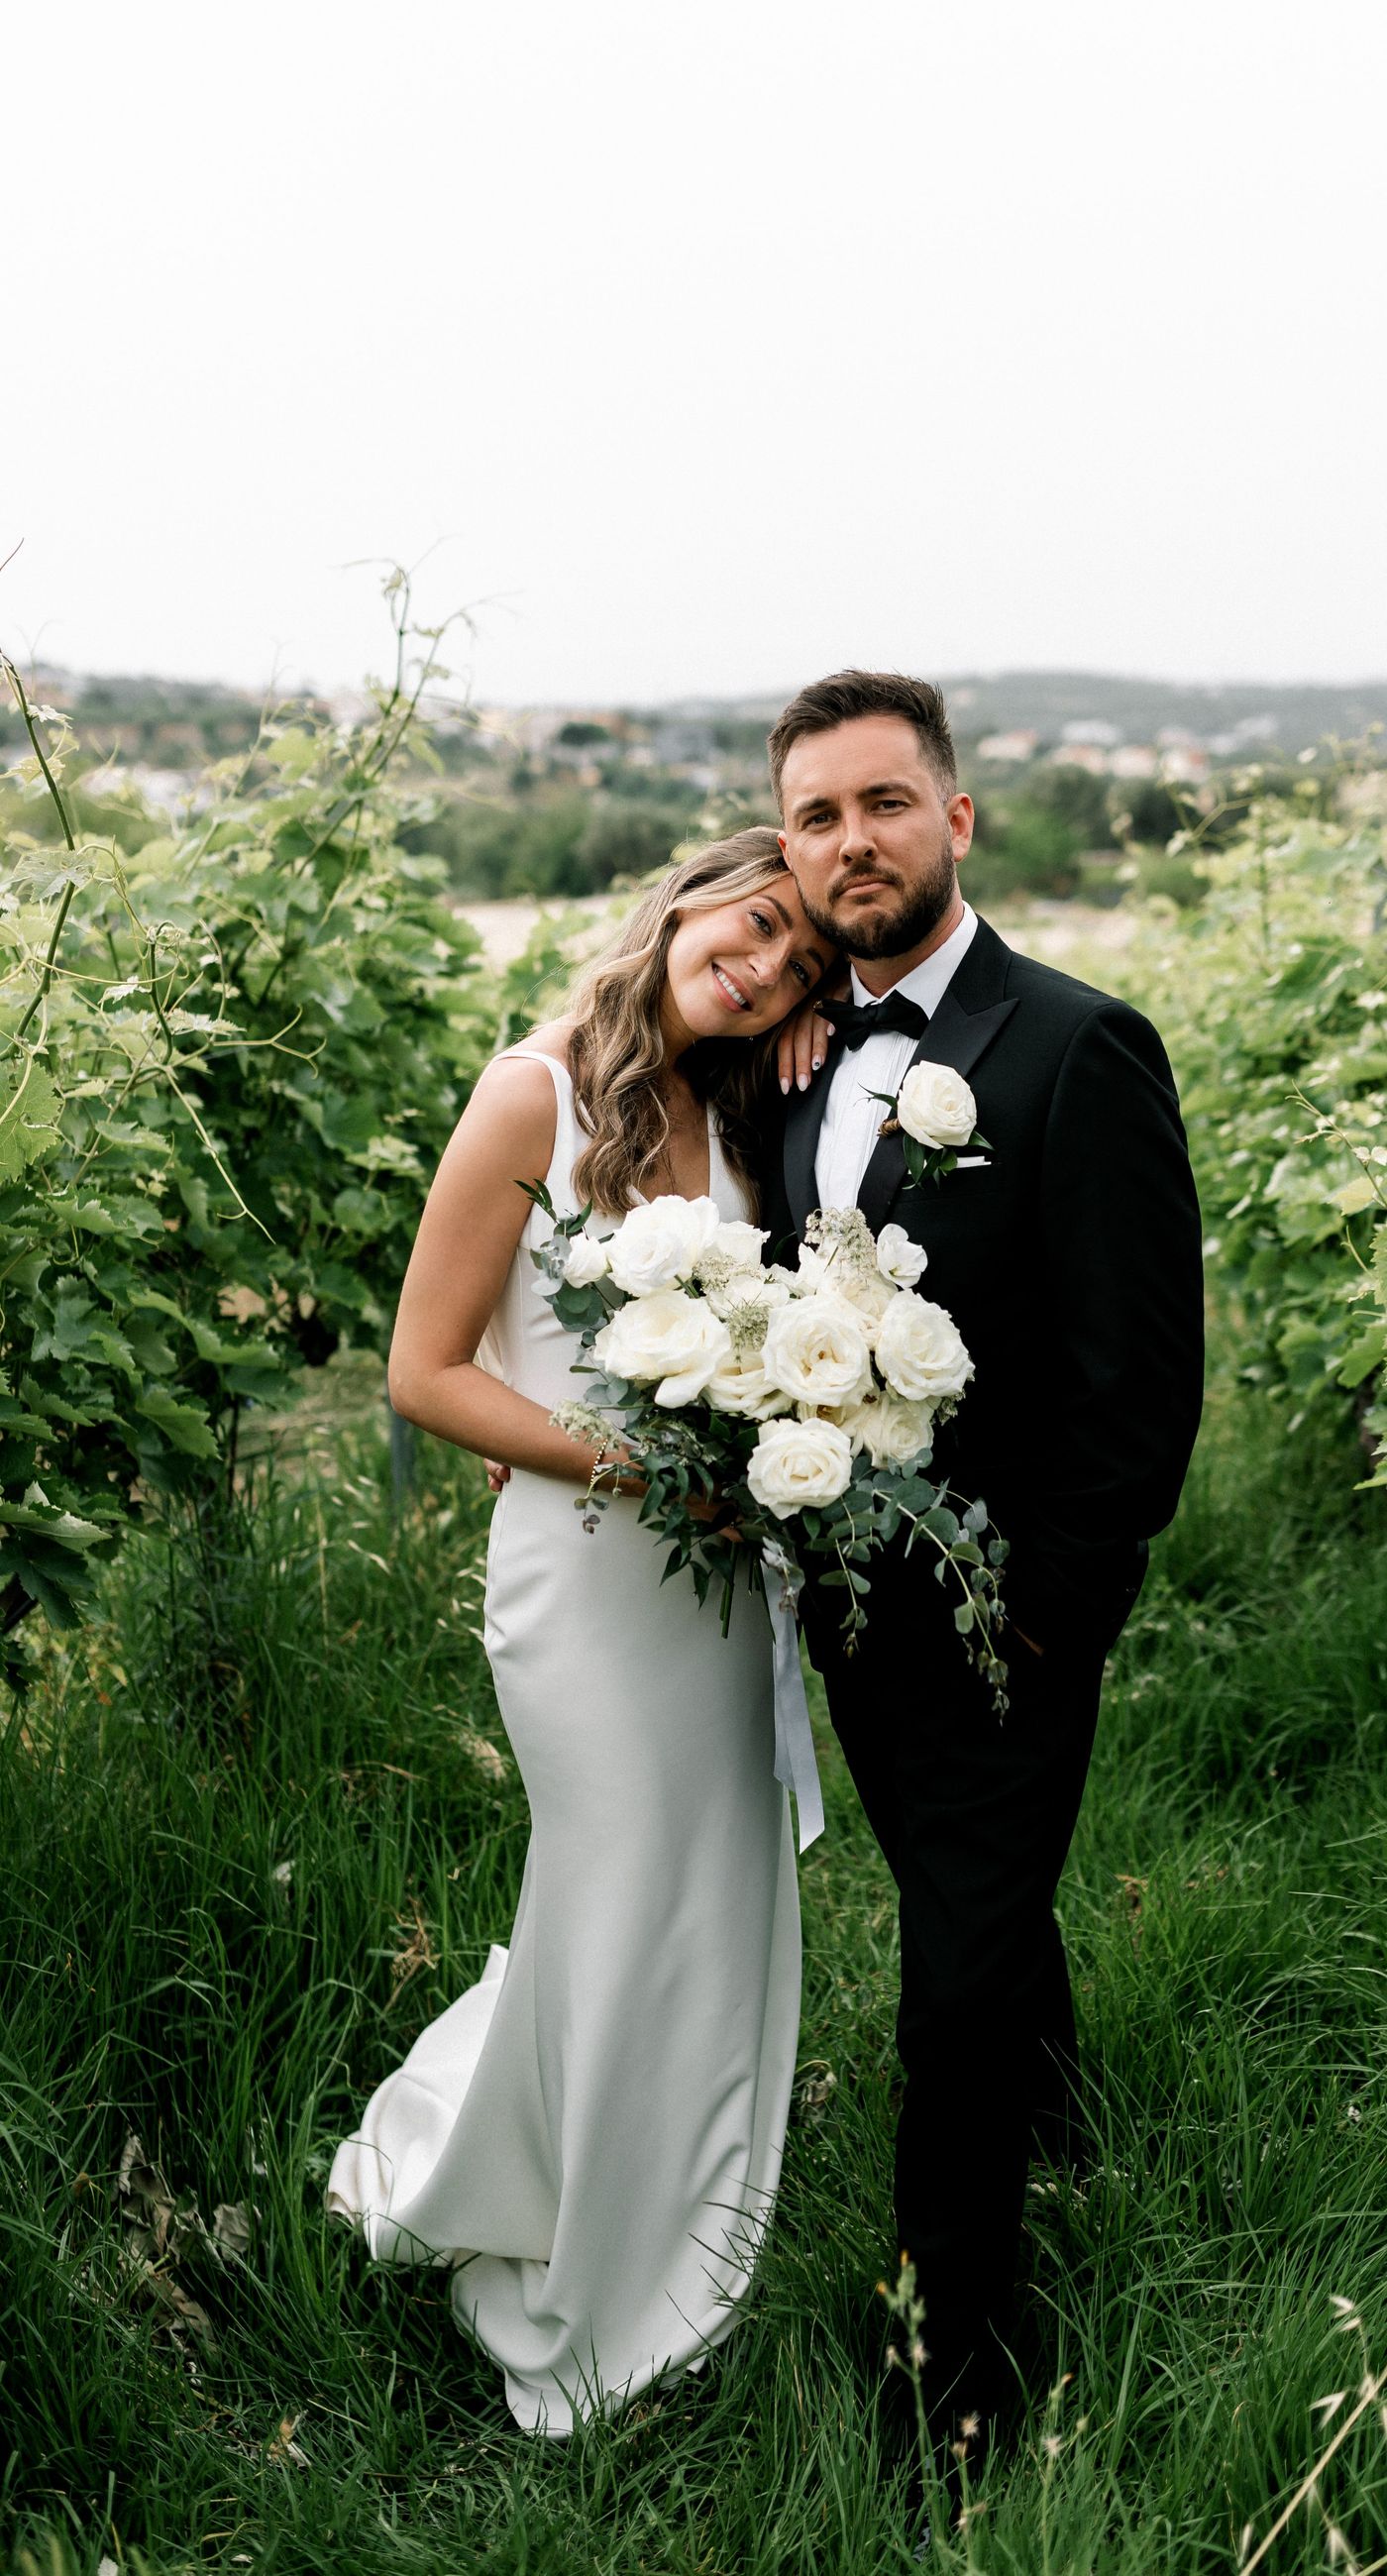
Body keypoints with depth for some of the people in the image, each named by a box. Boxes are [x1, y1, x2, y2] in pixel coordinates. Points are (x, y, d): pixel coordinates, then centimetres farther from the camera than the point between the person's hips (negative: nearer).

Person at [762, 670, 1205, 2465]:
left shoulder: (1079, 1049, -18)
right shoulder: (807, 1058, 4)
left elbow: (1139, 1390, -19)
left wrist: (1029, 1622, -18)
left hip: (997, 1626, -7)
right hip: (858, 1602, 7)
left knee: (960, 1980, 4)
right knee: (967, 1900, 28)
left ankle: (954, 2359, 26)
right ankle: (1053, 2108, 56)